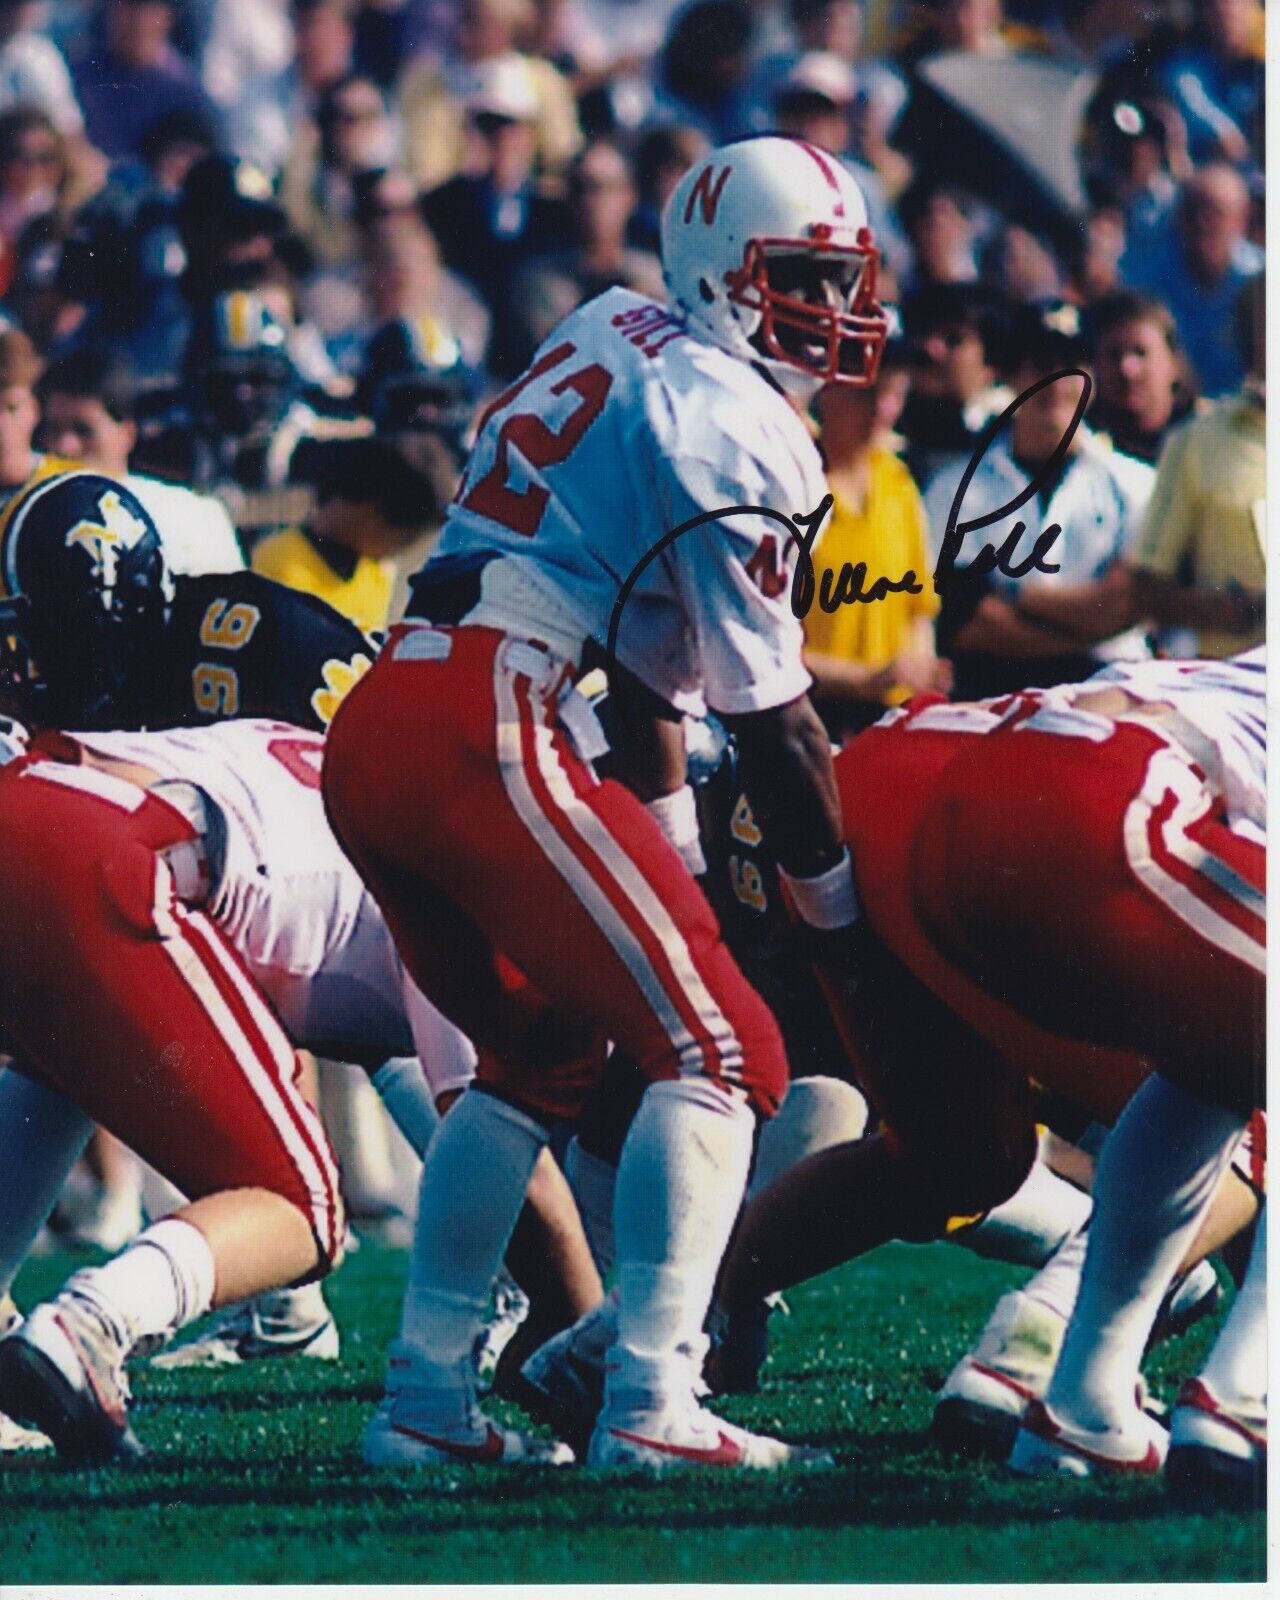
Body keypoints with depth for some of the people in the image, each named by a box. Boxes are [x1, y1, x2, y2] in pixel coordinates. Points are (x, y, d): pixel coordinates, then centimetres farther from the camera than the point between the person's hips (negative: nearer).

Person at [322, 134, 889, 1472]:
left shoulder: (618, 340, 23)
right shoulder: (727, 429, -5)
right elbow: (770, 716, -2)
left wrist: (679, 874, 32)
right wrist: (843, 921, 10)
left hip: (372, 731, 9)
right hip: (485, 736, -9)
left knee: (535, 1050, 24)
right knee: (719, 1050, -6)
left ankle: (423, 1394, 18)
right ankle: (650, 1403, -15)